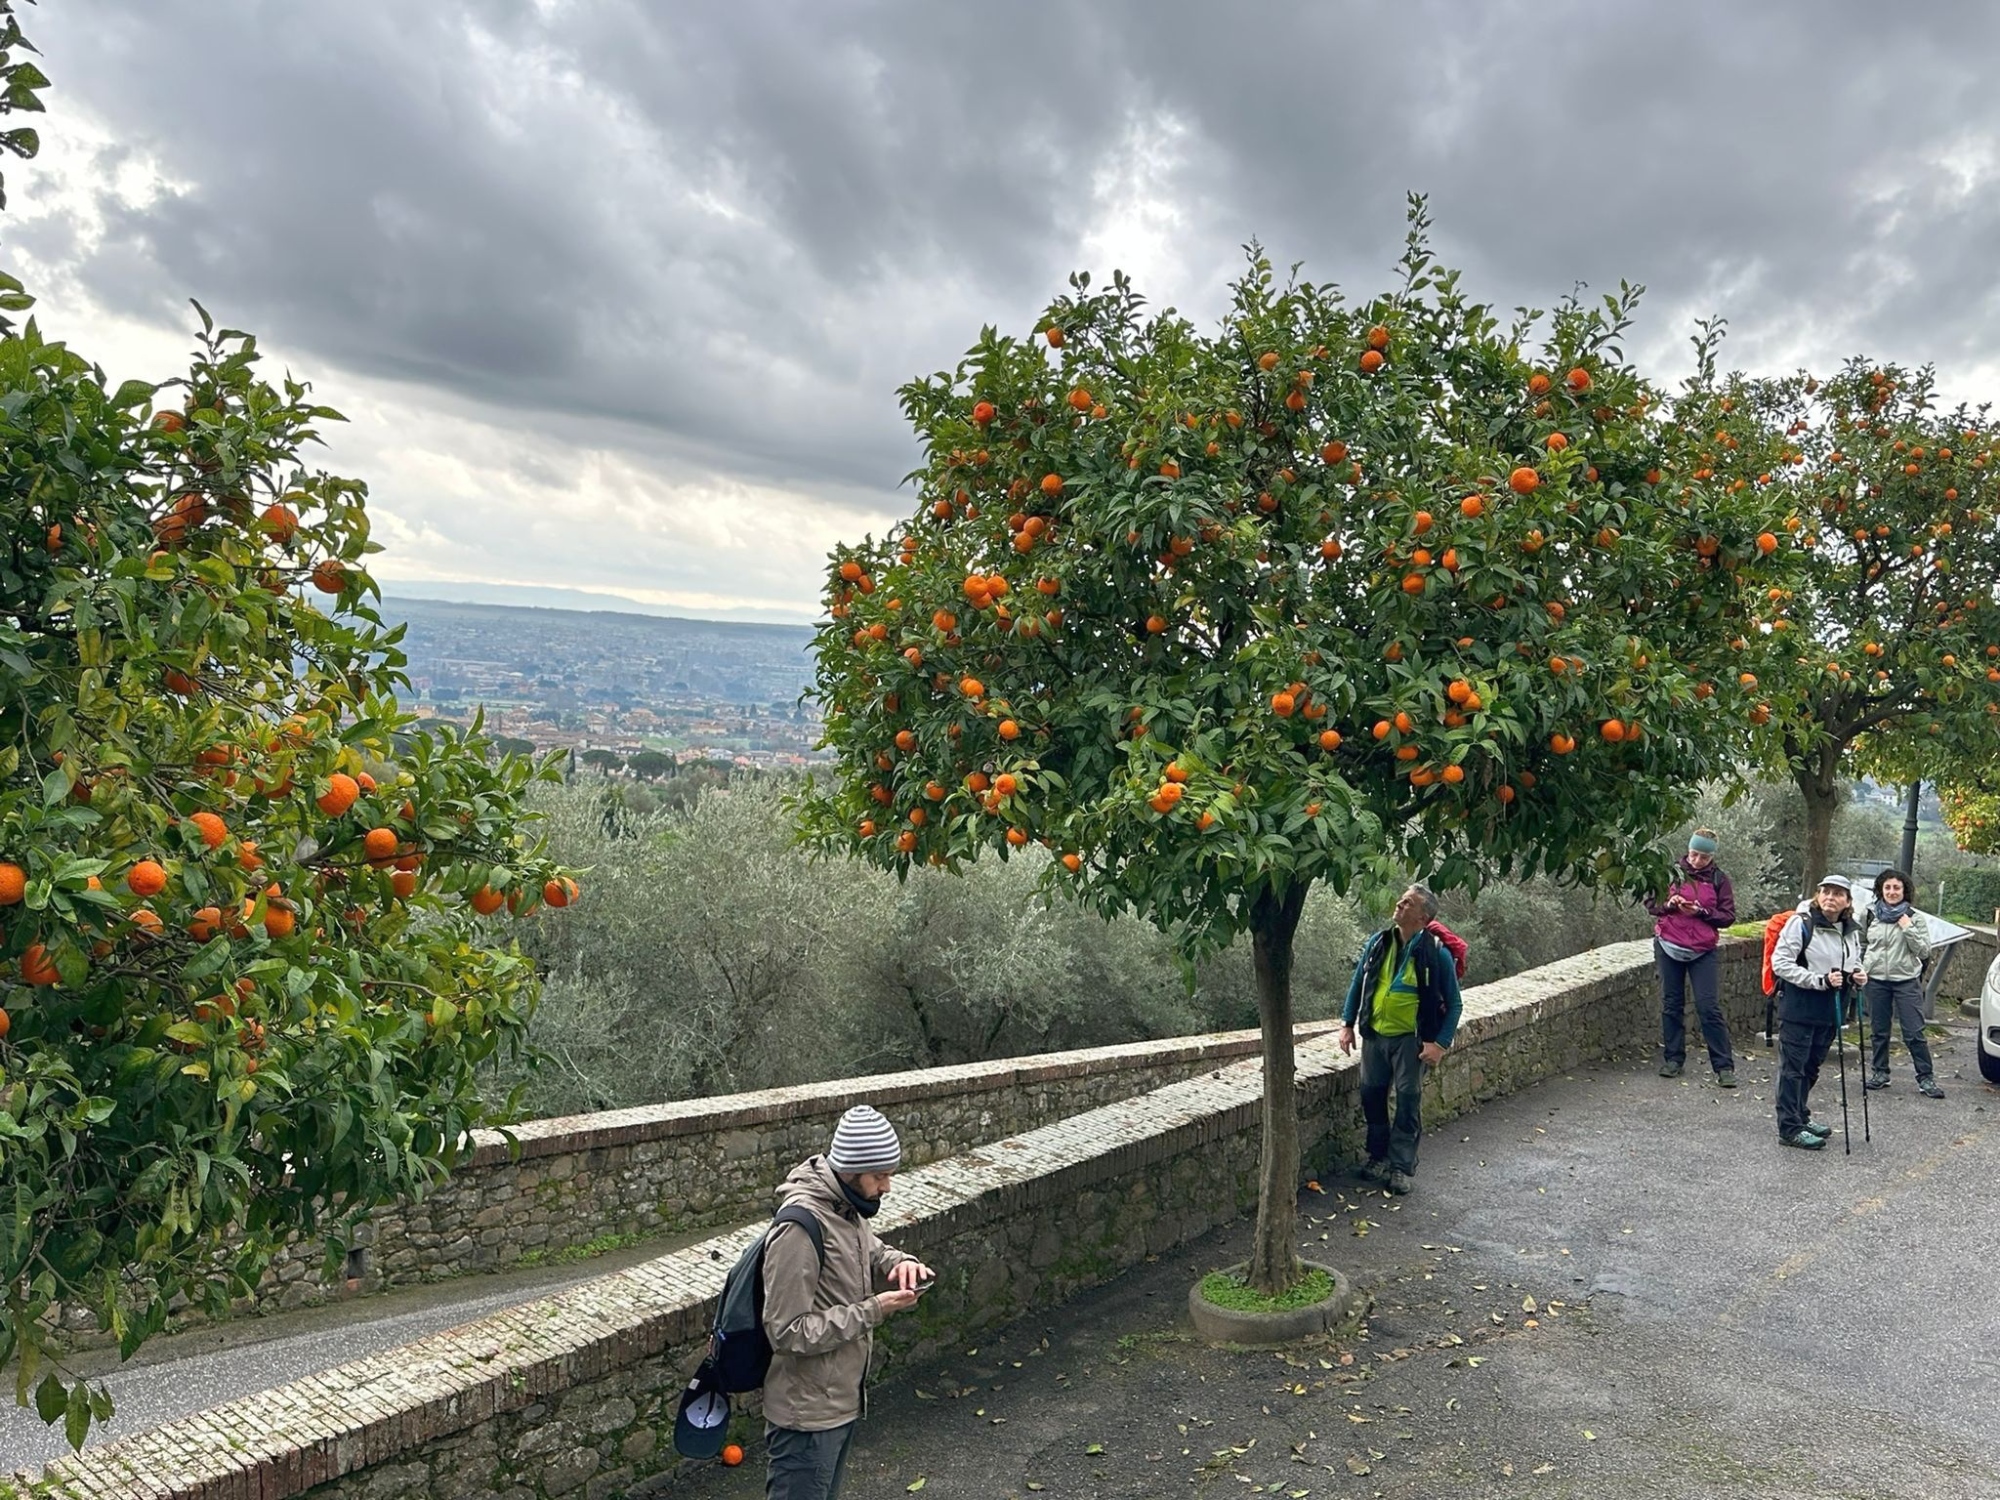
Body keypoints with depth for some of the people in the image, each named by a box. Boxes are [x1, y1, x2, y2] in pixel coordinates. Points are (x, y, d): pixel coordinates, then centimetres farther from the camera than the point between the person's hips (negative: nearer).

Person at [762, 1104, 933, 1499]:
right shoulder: (800, 1227, -28)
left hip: (842, 1399, 9)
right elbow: (787, 1333, -27)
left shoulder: (846, 1207, -1)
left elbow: (870, 1250, 20)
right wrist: (874, 1310, -25)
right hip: (808, 1412, -9)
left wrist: (900, 1262, -3)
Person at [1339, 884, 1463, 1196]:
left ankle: (1403, 1167, 12)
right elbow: (1357, 983, 10)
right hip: (1374, 1035, 4)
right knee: (1372, 1095, 10)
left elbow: (1453, 1003, -6)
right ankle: (1378, 1156, 27)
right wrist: (1347, 1023, 5)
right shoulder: (1378, 943, -1)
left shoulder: (1436, 952, -12)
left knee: (1408, 1101, 1)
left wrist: (1440, 1043, -14)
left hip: (1410, 1040, -4)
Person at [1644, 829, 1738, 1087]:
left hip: (1702, 951, -1)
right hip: (1669, 947, 1)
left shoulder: (1719, 879, 1)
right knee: (1671, 1004, 9)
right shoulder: (1672, 871, 1)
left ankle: (1724, 1067, 0)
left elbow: (1728, 916, -1)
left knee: (1709, 1008, -6)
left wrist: (1701, 912, -16)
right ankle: (1673, 1059, 20)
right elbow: (1650, 903, 6)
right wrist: (1668, 904, -14)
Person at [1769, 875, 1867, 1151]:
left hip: (1829, 1011, 7)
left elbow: (1855, 962, 24)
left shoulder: (1851, 931, 8)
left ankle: (1802, 1117, 32)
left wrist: (1857, 975, 0)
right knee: (1793, 1067, -2)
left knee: (1811, 1067, 18)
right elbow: (1780, 963, -17)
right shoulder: (1801, 923, -13)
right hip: (1798, 1007, -7)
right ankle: (1790, 1127, 4)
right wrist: (1820, 981, -23)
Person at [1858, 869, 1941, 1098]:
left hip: (1907, 980, -2)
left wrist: (1908, 929, -14)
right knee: (1879, 1031, 10)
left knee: (1914, 1032, -4)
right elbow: (1861, 946, 15)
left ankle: (1926, 1078, 2)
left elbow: (1924, 951, -4)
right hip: (1876, 980, 2)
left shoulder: (1915, 918, -1)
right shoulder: (1869, 914, 4)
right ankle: (1879, 1073, 20)